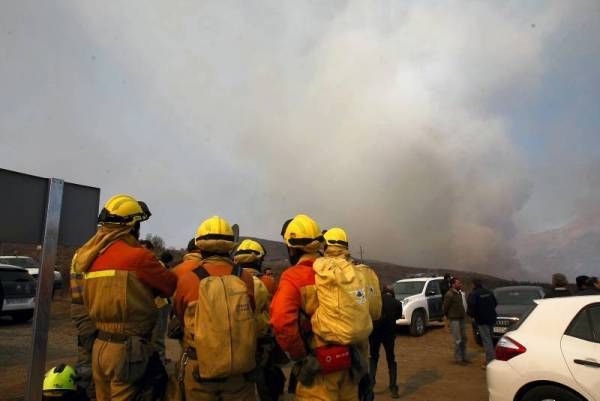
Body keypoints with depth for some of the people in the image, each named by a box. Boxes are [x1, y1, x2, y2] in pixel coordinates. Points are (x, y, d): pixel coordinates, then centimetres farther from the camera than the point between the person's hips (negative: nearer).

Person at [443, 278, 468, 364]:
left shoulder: (459, 293, 9)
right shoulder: (449, 294, -17)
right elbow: (445, 307, -10)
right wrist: (448, 316, 3)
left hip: (462, 319, 8)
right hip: (454, 320, -8)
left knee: (464, 338, 12)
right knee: (458, 340, -3)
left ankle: (464, 357, 23)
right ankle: (458, 359, 8)